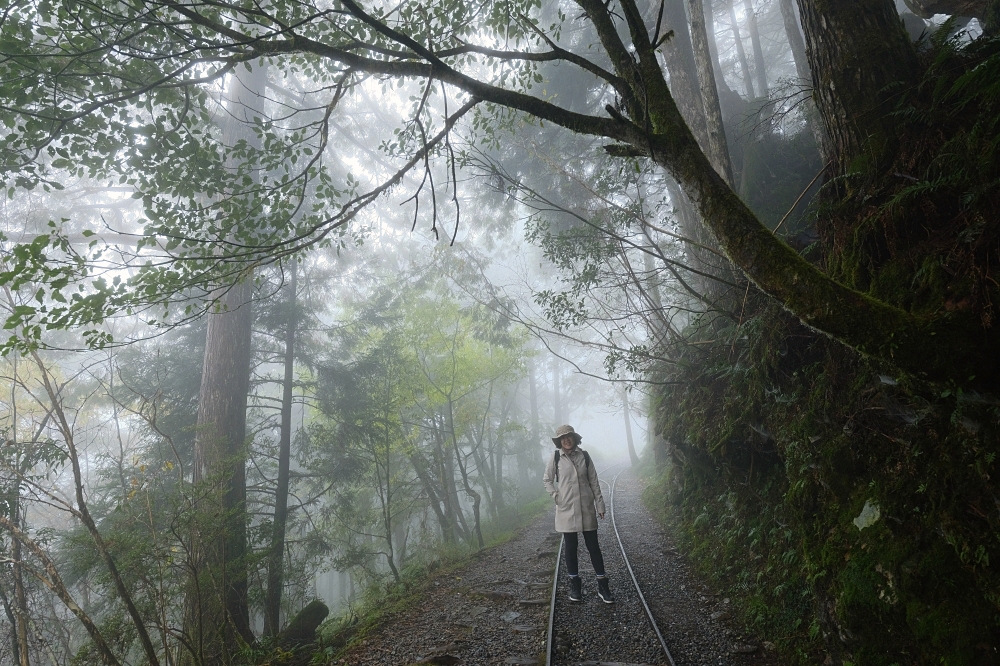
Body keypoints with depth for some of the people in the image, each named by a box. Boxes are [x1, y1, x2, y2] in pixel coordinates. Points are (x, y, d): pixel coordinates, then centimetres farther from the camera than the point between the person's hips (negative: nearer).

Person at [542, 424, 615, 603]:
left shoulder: (584, 456, 0)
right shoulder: (555, 458, -3)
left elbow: (594, 481, 4)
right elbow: (547, 480, 8)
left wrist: (600, 504, 2)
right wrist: (555, 495, -4)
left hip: (587, 508, 1)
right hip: (566, 509, -1)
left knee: (593, 546, 6)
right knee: (570, 547, 9)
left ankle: (602, 585, 14)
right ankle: (575, 584, 22)